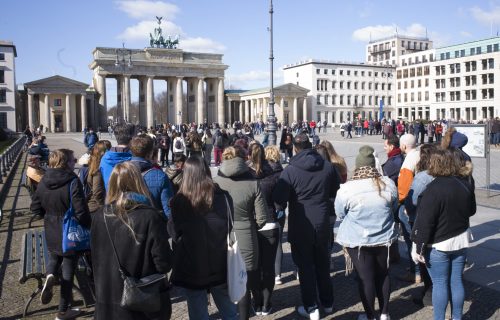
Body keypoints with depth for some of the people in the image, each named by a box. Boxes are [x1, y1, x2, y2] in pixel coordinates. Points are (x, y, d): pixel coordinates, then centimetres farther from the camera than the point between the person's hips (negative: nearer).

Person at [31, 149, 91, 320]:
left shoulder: (43, 182, -4)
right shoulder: (73, 182, -23)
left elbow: (35, 208, 5)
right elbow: (81, 212, -26)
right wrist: (88, 226, -8)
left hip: (51, 234, 5)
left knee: (54, 258, 32)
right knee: (68, 272, 11)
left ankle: (50, 276, -1)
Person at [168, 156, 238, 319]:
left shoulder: (179, 200, -13)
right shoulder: (221, 196, -8)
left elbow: (174, 233, -2)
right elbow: (230, 226, 0)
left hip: (191, 266, -2)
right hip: (220, 263, 2)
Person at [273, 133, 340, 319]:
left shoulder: (290, 170, -16)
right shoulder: (327, 166, -2)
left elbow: (279, 199, -17)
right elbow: (337, 191, 8)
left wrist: (281, 210, 4)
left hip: (300, 227, -4)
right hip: (323, 224, 4)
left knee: (305, 266, 8)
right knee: (323, 264, 19)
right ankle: (328, 302, 32)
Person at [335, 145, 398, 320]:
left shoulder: (346, 189, -18)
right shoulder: (389, 184, -8)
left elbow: (340, 214, -2)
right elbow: (394, 208, 9)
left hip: (357, 241, -3)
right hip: (385, 238, 3)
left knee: (365, 278, 9)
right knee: (383, 275, 19)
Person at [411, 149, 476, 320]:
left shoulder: (434, 188, -21)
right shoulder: (466, 184, 1)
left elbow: (425, 222, -21)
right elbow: (471, 210, 18)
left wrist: (418, 247, -15)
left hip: (438, 245, -6)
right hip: (461, 241, 6)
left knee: (439, 284, 4)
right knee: (457, 281, 15)